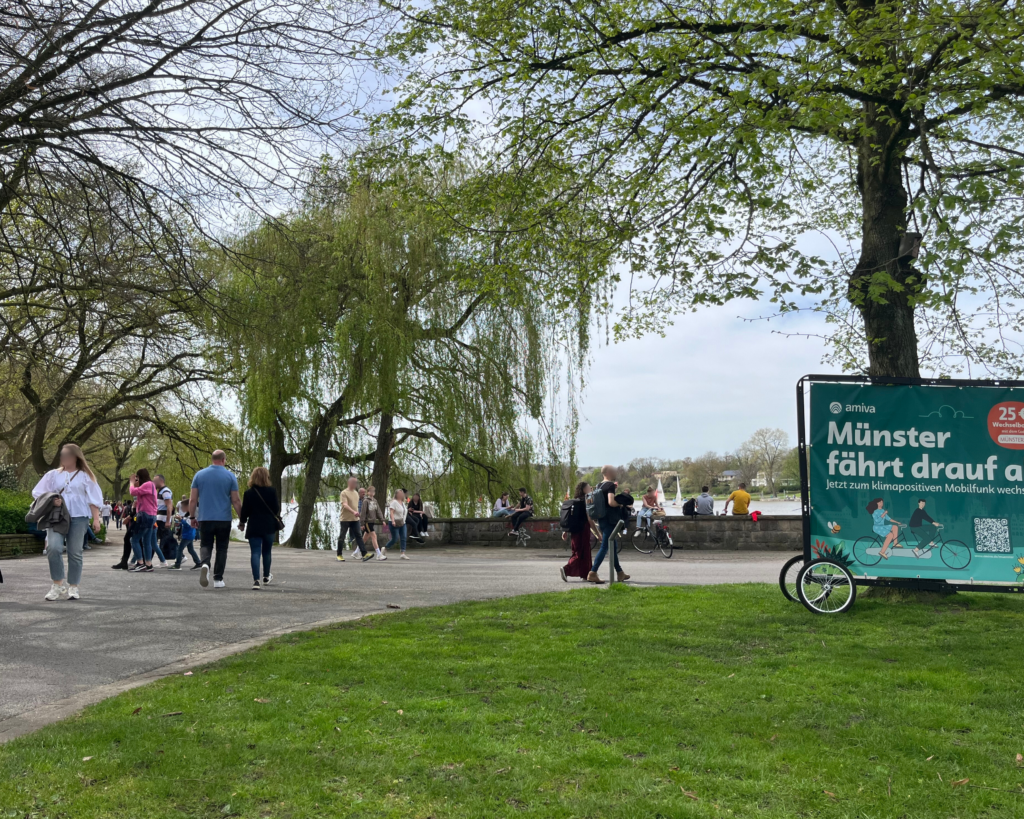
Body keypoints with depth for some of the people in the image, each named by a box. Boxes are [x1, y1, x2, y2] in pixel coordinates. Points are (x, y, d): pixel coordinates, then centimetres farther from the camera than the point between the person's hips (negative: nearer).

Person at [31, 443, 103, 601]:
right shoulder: (53, 474, 12)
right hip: (57, 517, 1)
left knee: (75, 553, -1)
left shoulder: (85, 476, 8)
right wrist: (51, 501, -8)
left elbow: (93, 499, 5)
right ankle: (57, 584, -9)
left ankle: (73, 587, 7)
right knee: (53, 547, -19)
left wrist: (96, 519, -3)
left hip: (78, 518, -1)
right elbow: (38, 494, 12)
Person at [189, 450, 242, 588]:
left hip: (205, 518, 1)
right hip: (224, 519, -1)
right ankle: (218, 579, 8)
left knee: (205, 546, 9)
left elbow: (193, 499, 2)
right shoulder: (230, 476, -3)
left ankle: (204, 564, -21)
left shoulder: (199, 475, 2)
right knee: (222, 549, 9)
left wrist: (192, 517, 12)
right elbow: (236, 501, -2)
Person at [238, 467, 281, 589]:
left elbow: (244, 511, 0)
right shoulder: (271, 491, -5)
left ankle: (256, 580, -16)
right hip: (269, 527, 0)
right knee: (266, 552, 17)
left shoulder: (248, 493, -3)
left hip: (253, 528, 0)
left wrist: (242, 522, 17)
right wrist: (277, 520, 20)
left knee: (255, 553, -3)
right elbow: (276, 509, -1)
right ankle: (266, 577, 33)